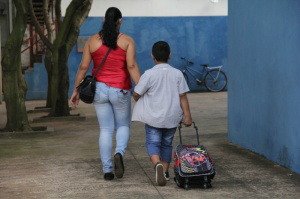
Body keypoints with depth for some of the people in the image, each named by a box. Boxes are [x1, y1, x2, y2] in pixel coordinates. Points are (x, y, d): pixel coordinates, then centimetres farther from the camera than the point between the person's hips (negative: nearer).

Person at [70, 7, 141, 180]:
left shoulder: (93, 41, 2)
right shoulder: (127, 40, -5)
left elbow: (83, 67, 1)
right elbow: (132, 66, -15)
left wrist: (76, 90, 9)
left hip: (100, 89, 2)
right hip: (120, 91, -2)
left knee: (106, 130, 10)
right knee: (123, 126, 15)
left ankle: (107, 170, 6)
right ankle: (119, 153, -13)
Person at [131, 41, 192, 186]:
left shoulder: (149, 74, -11)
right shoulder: (177, 74, -3)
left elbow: (136, 94, -6)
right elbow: (183, 96, -3)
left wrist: (137, 99, 17)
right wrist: (187, 115, 0)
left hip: (153, 118, -3)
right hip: (172, 117, 3)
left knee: (152, 143, 1)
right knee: (167, 144, 18)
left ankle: (157, 164, -27)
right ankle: (165, 172, 22)